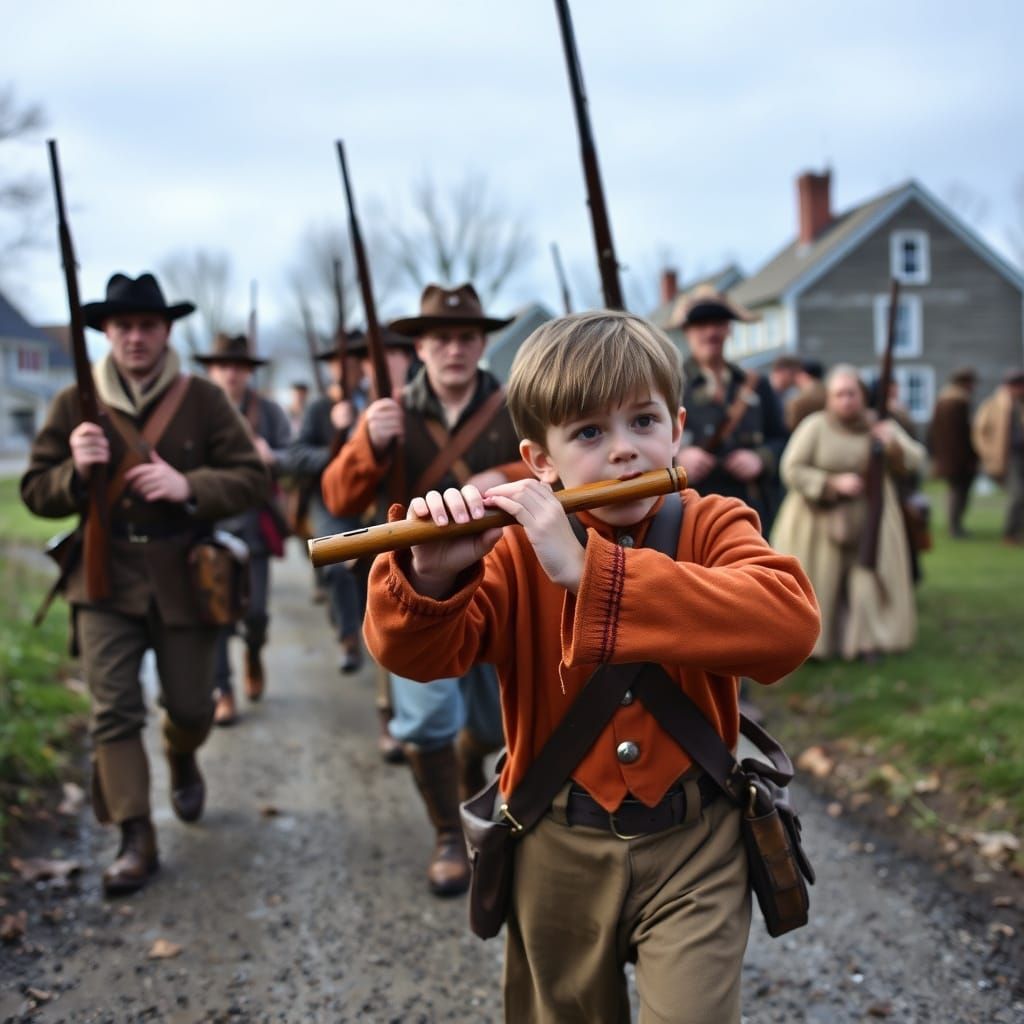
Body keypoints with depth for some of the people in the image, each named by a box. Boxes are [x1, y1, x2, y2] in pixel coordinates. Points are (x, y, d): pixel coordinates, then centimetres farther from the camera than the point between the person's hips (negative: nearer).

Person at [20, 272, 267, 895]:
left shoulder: (204, 400, -4)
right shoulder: (75, 404, 0)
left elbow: (253, 478, -7)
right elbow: (36, 493, 2)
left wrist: (188, 486, -24)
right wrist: (76, 471, -20)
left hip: (185, 578, 0)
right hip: (106, 579, 0)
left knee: (191, 707, 11)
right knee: (114, 711, -6)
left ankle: (182, 758, 47)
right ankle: (136, 841, 4)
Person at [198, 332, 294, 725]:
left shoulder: (269, 412, 3)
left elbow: (292, 456, 0)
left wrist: (272, 458, -21)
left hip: (253, 524, 1)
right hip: (207, 525, 0)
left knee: (254, 610, 0)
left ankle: (254, 655, 34)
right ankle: (222, 692, 12)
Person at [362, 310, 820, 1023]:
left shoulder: (712, 526, -9)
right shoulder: (520, 548, -6)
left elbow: (790, 622, -30)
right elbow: (415, 656, -15)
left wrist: (589, 572, -37)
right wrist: (430, 579, -38)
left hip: (692, 845, -2)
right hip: (558, 850, 2)